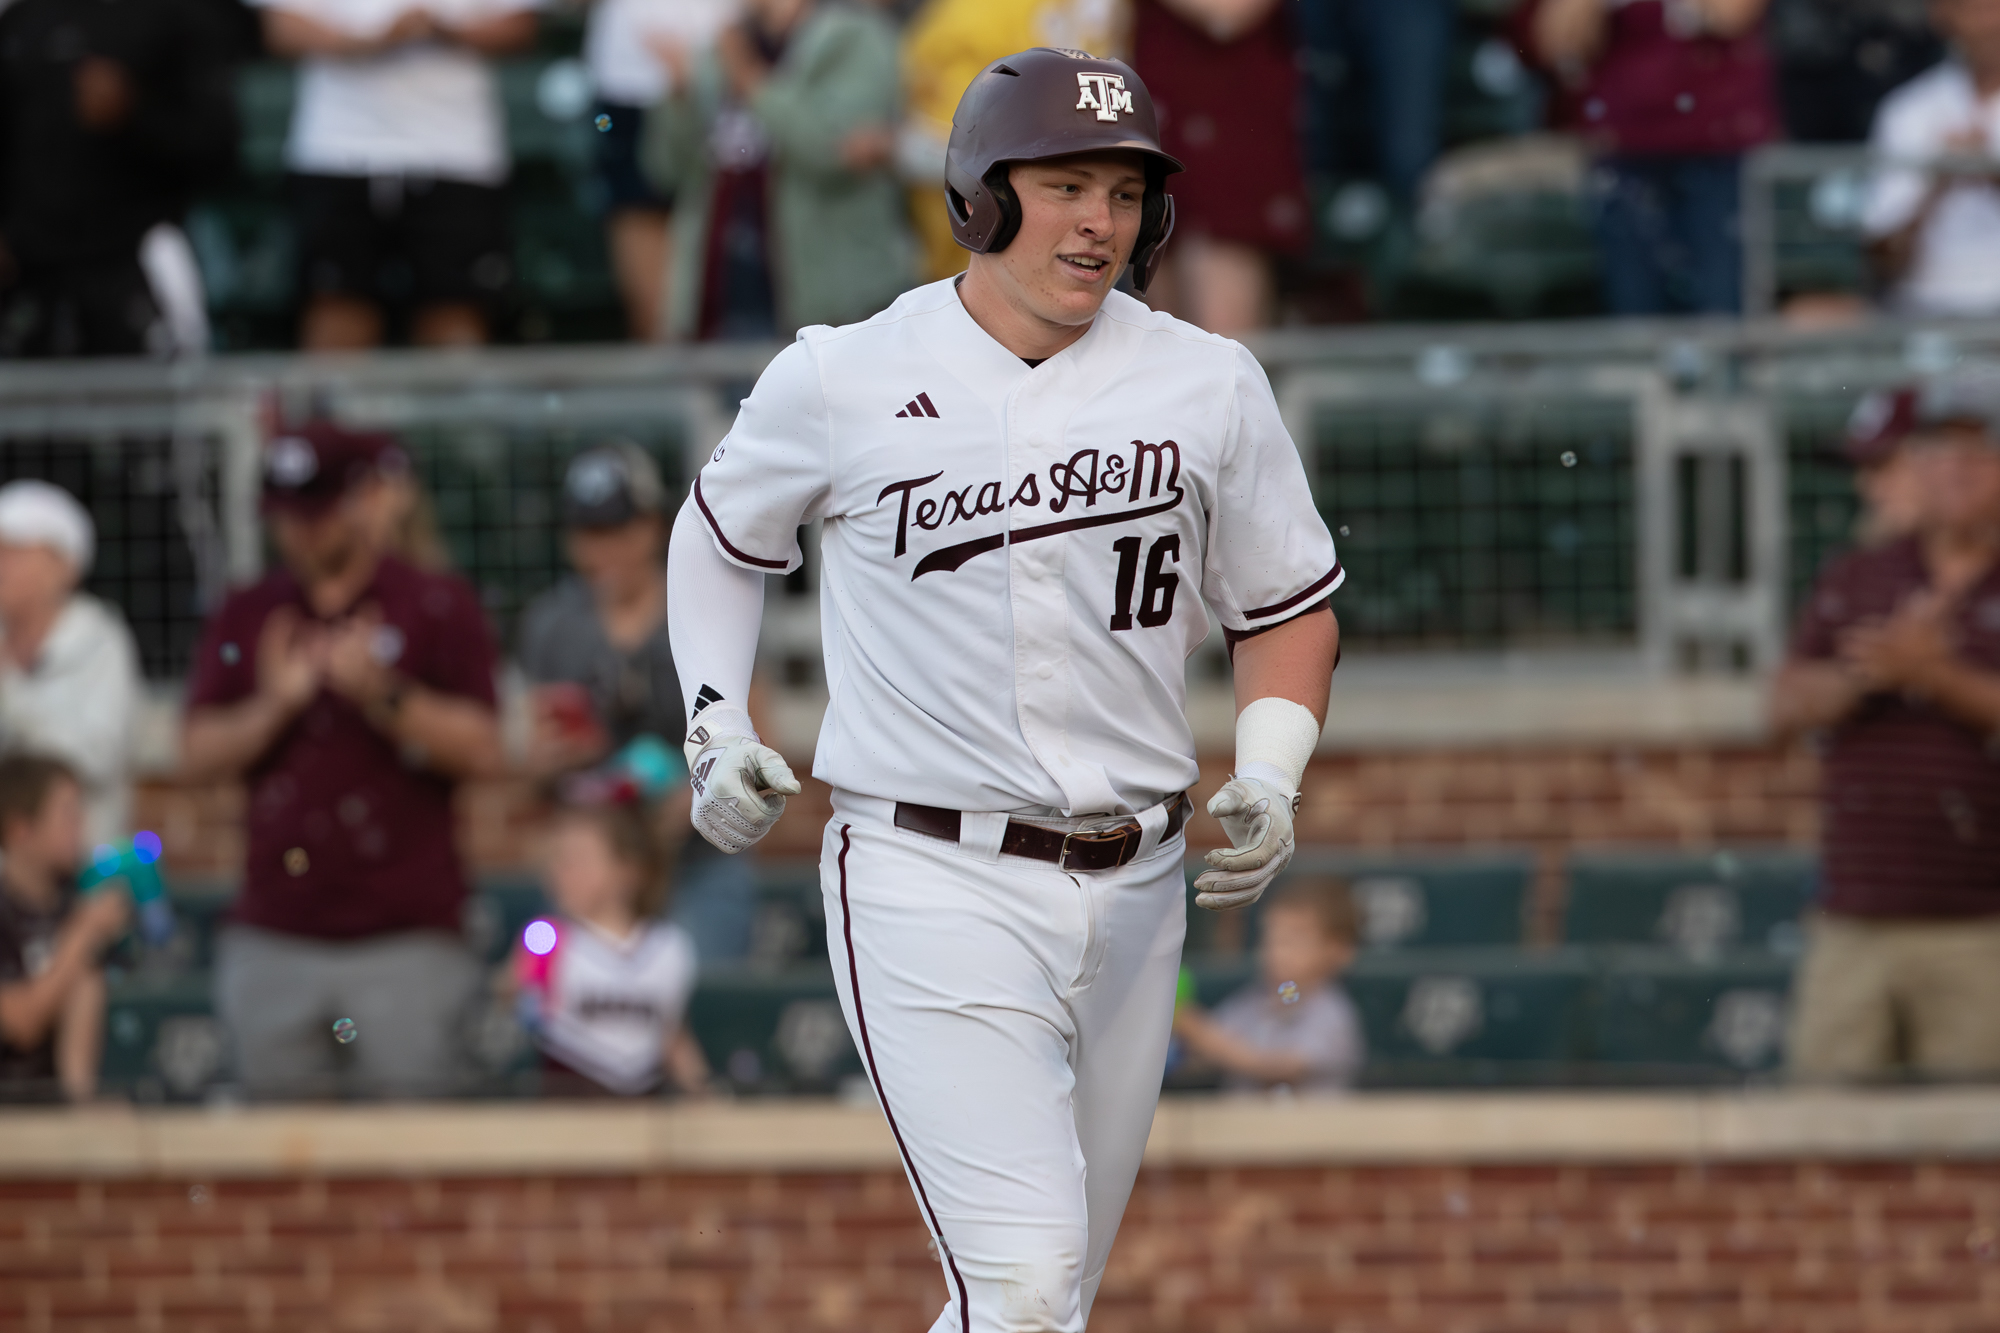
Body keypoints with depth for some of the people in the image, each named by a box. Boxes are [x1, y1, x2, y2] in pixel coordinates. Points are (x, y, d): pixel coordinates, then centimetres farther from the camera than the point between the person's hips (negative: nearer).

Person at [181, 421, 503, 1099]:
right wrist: (275, 705, -10)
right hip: (271, 937, 3)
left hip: (407, 939, -3)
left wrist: (383, 695, -15)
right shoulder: (244, 618, 13)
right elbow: (198, 754, 7)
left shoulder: (439, 606, 4)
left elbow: (481, 750, -3)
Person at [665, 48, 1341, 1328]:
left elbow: (1290, 609, 14)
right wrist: (717, 731, 3)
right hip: (934, 886, -4)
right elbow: (723, 538, 16)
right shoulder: (842, 382, -3)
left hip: (1132, 892, 4)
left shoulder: (1207, 385, 3)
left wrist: (1269, 780, -3)